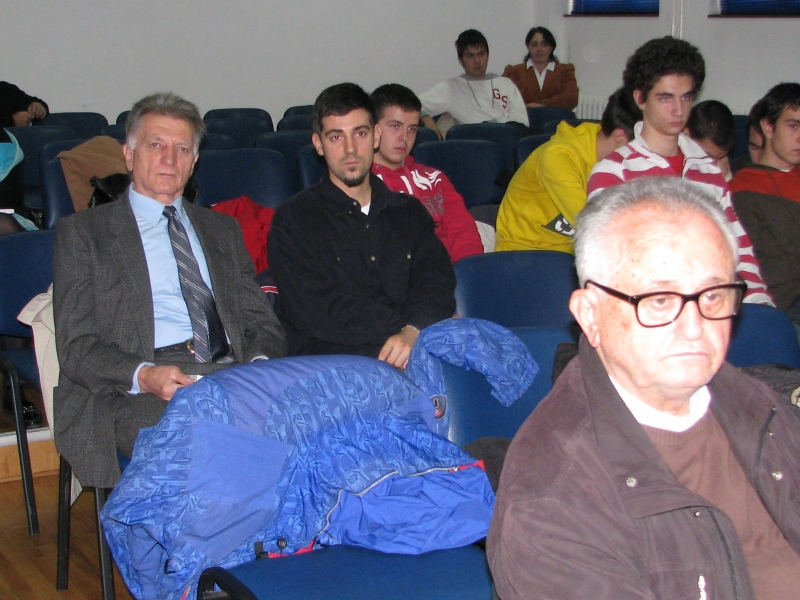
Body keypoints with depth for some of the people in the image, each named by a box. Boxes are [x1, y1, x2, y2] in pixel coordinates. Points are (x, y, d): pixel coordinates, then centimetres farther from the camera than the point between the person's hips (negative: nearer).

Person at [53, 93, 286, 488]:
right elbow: (77, 346, 3)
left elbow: (261, 323, 20)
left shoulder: (222, 230, 27)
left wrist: (260, 364, -5)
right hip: (133, 392, -3)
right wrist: (143, 376, -17)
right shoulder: (81, 232, 14)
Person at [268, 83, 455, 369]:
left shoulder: (409, 212, 23)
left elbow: (437, 282, 6)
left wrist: (414, 331, -16)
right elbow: (318, 311, -4)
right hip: (331, 356, -3)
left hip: (417, 349, 3)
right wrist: (403, 325, -11)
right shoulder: (292, 219, 9)